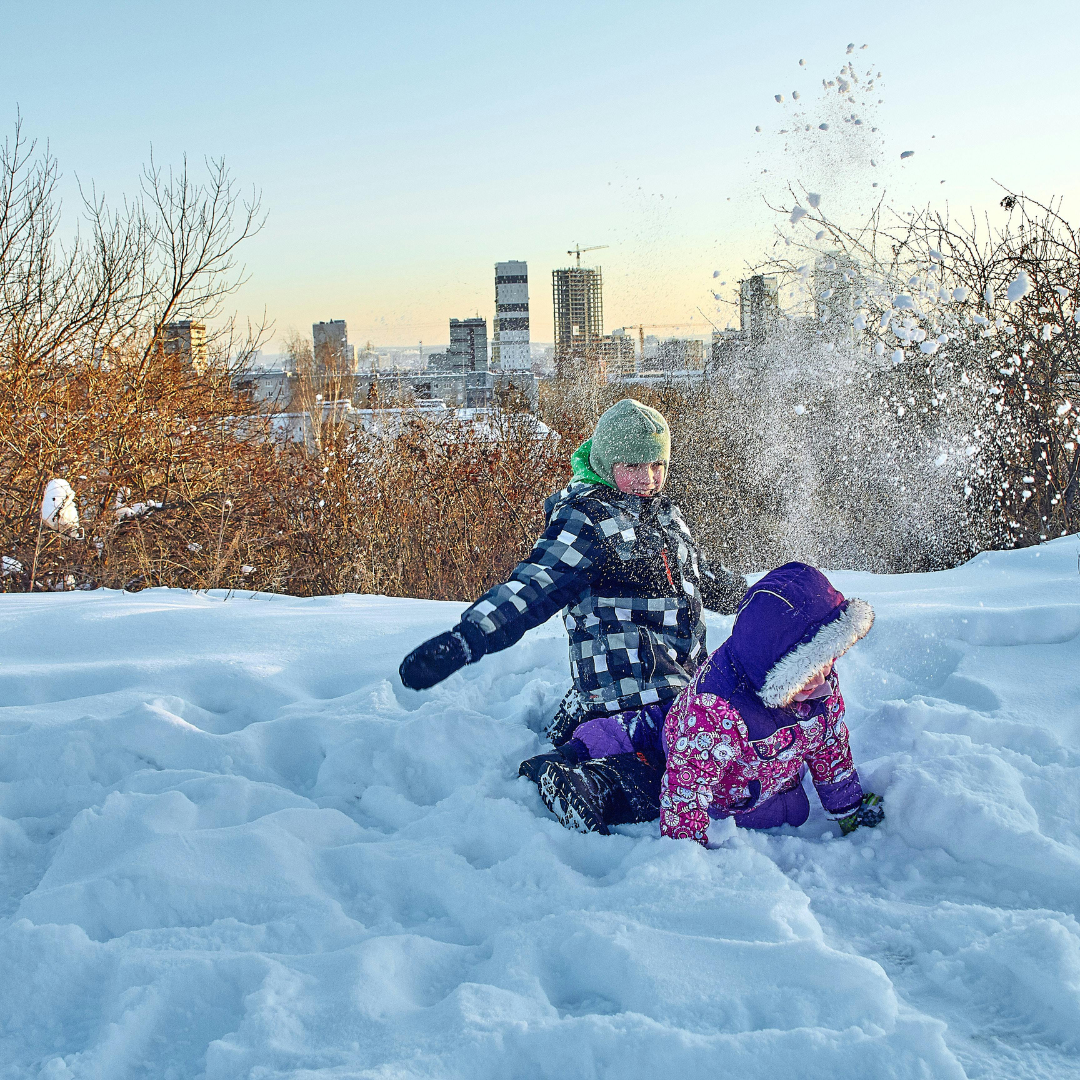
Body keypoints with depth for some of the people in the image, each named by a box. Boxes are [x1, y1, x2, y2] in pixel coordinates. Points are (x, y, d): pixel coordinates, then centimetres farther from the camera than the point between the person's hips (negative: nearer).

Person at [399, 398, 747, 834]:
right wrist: (462, 641, -38)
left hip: (685, 680, 10)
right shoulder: (587, 519, -10)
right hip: (638, 696, -10)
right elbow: (531, 589, -22)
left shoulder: (666, 514, 17)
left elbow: (702, 580, 36)